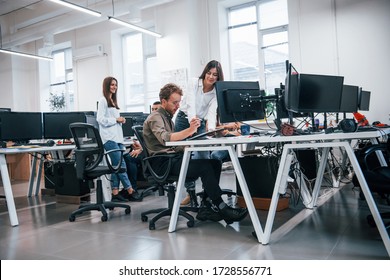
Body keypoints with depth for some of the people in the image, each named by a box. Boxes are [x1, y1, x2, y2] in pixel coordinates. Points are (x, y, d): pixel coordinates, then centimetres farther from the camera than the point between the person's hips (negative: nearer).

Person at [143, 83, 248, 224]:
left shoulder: (167, 118, 24)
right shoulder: (155, 118, -6)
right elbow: (165, 138, -28)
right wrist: (189, 130, -40)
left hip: (174, 158, 9)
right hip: (163, 163, -9)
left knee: (214, 163, -8)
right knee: (204, 166, -26)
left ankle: (207, 208, -12)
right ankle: (222, 209, -17)